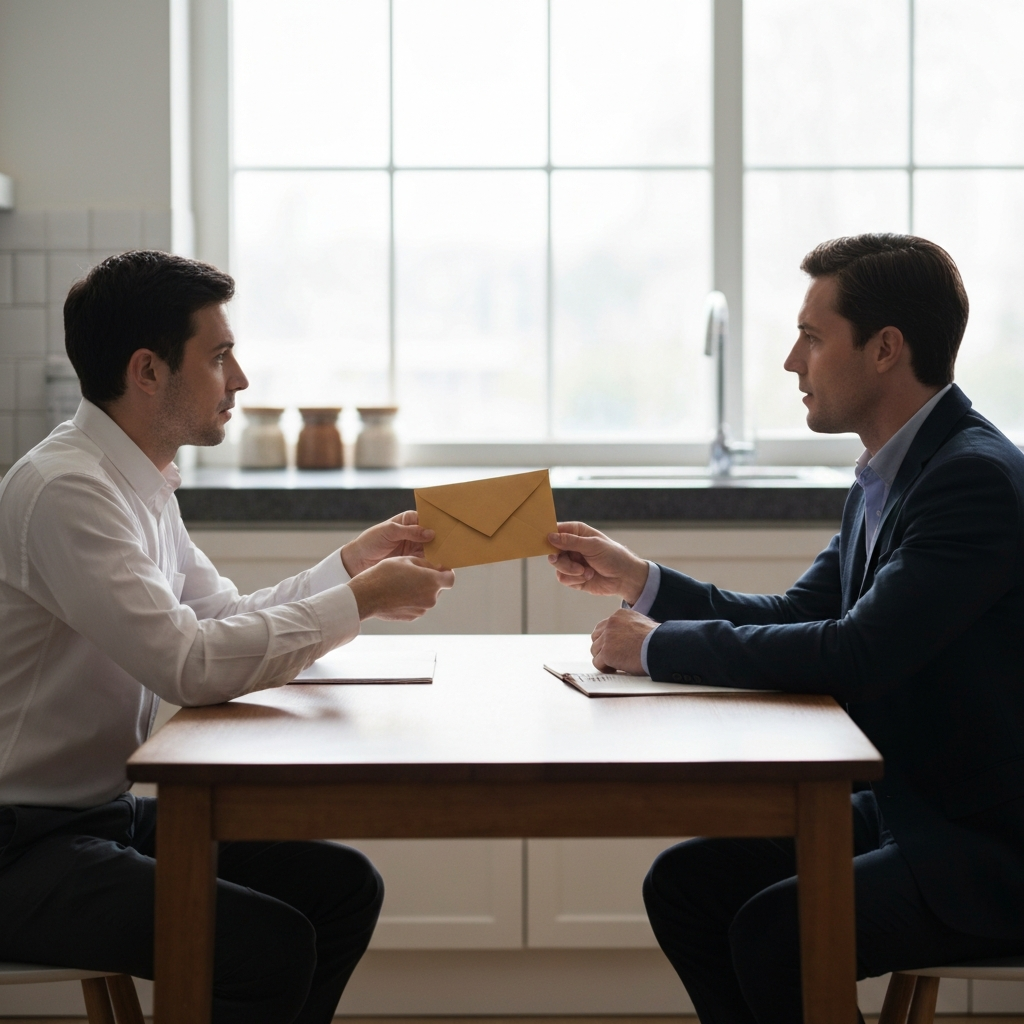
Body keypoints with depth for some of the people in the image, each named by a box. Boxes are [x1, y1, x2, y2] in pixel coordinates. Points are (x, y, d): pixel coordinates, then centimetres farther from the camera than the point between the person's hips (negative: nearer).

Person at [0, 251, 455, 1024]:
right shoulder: (66, 492, -21)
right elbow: (191, 663, -27)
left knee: (343, 887, 5)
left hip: (109, 811, 10)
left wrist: (352, 562, 6)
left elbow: (225, 620, 18)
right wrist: (360, 601, -18)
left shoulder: (142, 482, 10)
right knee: (269, 942, -24)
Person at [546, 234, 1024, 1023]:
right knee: (685, 885, 3)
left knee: (774, 930, -25)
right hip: (910, 807, 9)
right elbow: (796, 618, 16)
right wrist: (639, 581, 6)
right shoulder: (888, 476, 9)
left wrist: (659, 647, -18)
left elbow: (856, 654, -28)